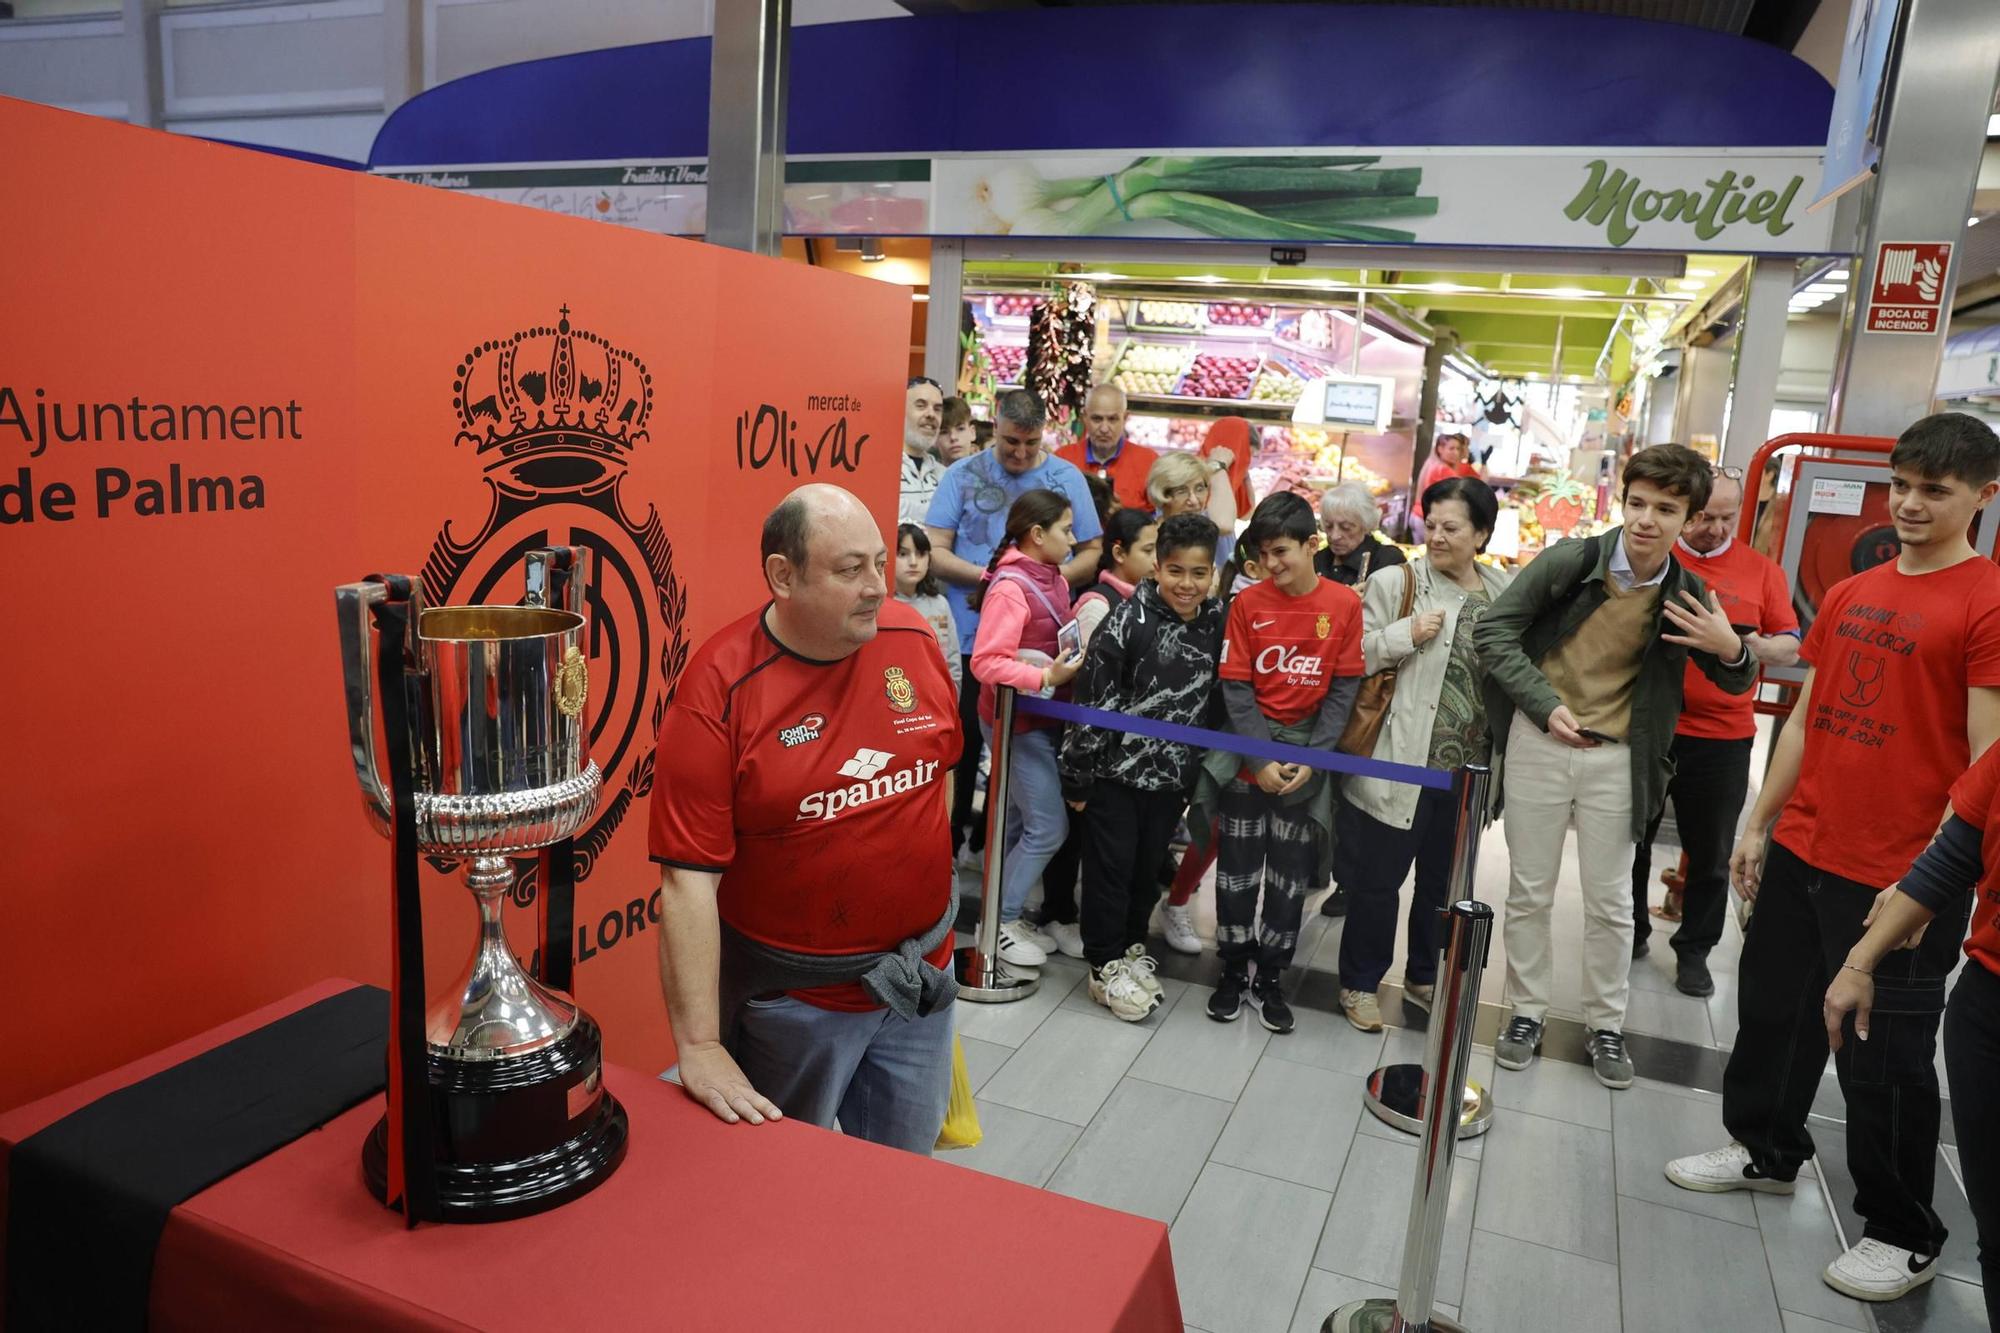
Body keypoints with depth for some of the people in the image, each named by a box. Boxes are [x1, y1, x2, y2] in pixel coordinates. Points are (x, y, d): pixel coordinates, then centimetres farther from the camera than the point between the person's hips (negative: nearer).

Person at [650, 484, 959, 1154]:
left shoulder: (912, 637, -6)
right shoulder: (719, 690, -21)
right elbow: (688, 880, -21)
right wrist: (700, 1048, -23)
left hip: (920, 973, 4)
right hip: (793, 996, -4)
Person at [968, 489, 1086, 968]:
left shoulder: (1052, 579, 7)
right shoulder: (1010, 586, -19)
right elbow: (986, 662, -25)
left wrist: (1077, 657, 1)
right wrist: (1046, 678, -29)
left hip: (1044, 718, 9)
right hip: (1017, 722, -9)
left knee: (1021, 823, 16)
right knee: (1049, 827, -4)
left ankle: (1010, 917, 28)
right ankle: (1001, 922, 11)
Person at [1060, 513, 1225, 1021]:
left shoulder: (1216, 626, 0)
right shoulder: (1127, 621, -16)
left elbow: (1217, 702, 10)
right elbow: (1092, 700, -14)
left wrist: (1203, 775, 11)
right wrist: (1076, 776, -11)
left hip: (1171, 774, 5)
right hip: (1115, 770, -4)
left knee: (1149, 867, 17)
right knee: (1111, 867, 5)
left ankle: (1131, 946, 36)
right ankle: (1106, 964, 20)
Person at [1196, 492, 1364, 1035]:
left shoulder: (1345, 604, -5)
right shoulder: (1248, 602, -5)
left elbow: (1344, 689, -4)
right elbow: (1236, 687, -6)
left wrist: (1311, 760, -12)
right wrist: (1260, 759, -14)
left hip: (1307, 754, 0)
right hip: (1247, 755, 0)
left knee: (1291, 873, 8)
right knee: (1238, 867, 9)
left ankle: (1269, 976, 23)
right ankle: (1233, 970, 25)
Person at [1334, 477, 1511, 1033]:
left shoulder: (1503, 593, 6)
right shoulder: (1394, 582, -8)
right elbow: (1351, 657, -10)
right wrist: (1406, 634, -21)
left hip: (1467, 769, 5)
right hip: (1400, 764, -4)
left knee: (1444, 882, 19)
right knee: (1377, 879, 6)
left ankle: (1424, 976, 38)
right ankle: (1361, 981, 24)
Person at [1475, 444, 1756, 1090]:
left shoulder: (1686, 595, -4)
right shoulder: (1571, 559, -11)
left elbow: (1736, 683, 8)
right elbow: (1493, 631, -8)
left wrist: (1730, 650, -17)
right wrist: (1546, 706, -15)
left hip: (1616, 758, 2)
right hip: (1539, 743, -1)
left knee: (1611, 901, 10)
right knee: (1529, 892, 8)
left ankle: (1606, 1024, 27)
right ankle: (1526, 1013, 24)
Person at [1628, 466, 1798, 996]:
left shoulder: (1762, 570, 4)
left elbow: (1791, 647, 5)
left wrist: (1758, 647, -16)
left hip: (1722, 737, 1)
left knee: (1710, 854, 9)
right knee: (1633, 839, 13)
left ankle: (1694, 949, 25)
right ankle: (1631, 933, 30)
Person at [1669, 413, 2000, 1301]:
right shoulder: (1848, 596, 9)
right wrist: (1757, 823, 14)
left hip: (1899, 882, -6)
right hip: (1801, 852, 7)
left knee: (1882, 1056, 6)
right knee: (1772, 1007, 19)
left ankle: (1904, 1234, 27)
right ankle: (1766, 1151, 41)